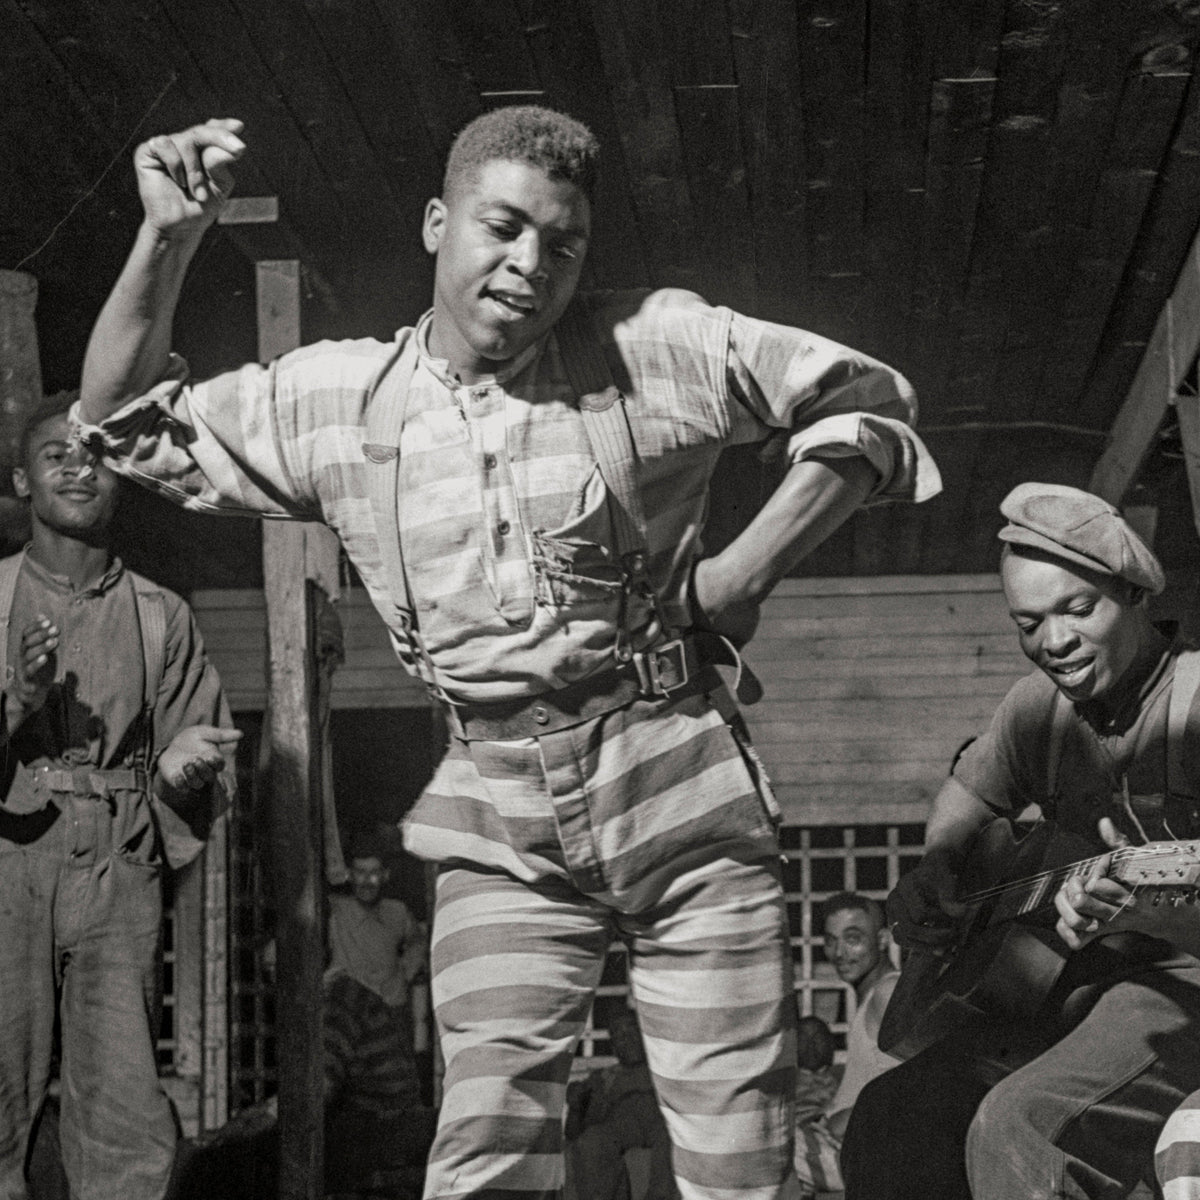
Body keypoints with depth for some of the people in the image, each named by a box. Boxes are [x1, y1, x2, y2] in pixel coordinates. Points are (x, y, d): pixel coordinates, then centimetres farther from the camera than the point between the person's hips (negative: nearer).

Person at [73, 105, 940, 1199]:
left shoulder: (660, 347, -2)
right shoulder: (335, 401, 5)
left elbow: (868, 402, 4)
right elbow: (127, 425, 14)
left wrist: (742, 573, -5)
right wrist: (166, 240, 0)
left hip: (683, 793, -1)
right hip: (504, 830, 2)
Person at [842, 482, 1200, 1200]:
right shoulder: (1040, 704, 7)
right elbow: (967, 796, 25)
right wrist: (933, 874, 4)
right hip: (1083, 982, 7)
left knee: (1017, 1129, -29)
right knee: (890, 1117, -4)